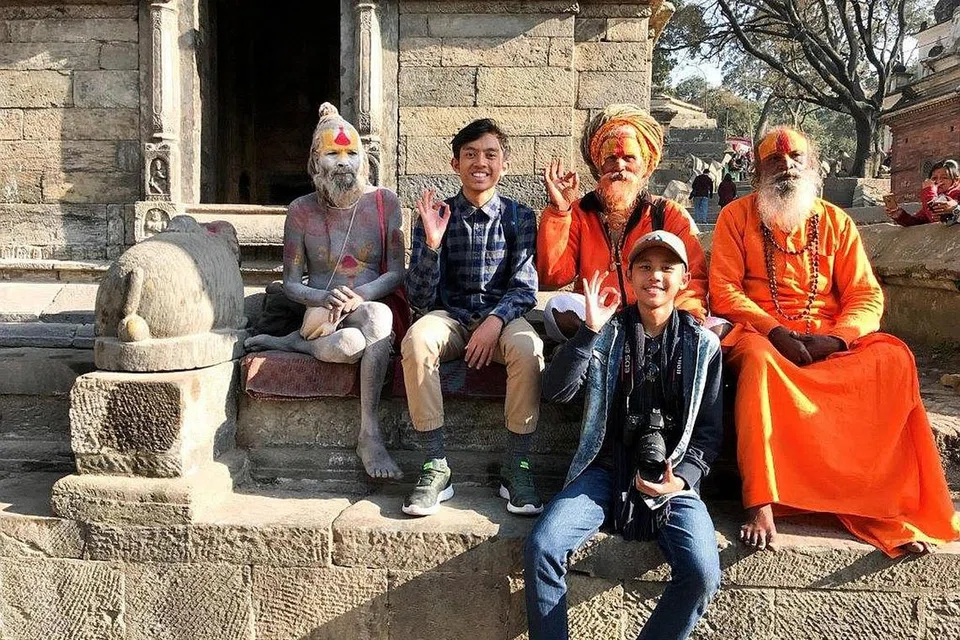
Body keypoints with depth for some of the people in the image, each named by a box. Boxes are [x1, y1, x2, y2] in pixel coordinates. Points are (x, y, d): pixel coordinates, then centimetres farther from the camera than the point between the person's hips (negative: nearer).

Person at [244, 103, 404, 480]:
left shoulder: (383, 202, 5)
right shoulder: (301, 210, 6)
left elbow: (397, 273, 1)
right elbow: (290, 283, 4)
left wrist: (359, 295, -19)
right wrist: (323, 297, -19)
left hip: (372, 305, 1)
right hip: (320, 311, -1)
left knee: (377, 314, -38)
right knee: (352, 343, -37)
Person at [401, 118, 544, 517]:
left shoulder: (519, 217, 4)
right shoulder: (435, 215, 2)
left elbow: (524, 287, -3)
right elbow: (419, 298, -4)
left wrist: (495, 322, -24)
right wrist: (432, 243, -20)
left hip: (502, 315, 0)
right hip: (451, 316, 0)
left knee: (527, 348, -35)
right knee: (416, 342, -34)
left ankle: (517, 466, -19)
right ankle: (436, 467, -24)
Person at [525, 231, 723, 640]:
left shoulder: (702, 345, 6)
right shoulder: (607, 333, 7)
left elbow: (709, 430, 8)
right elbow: (556, 391, -6)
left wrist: (683, 478, -10)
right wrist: (590, 329, -14)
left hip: (672, 478, 0)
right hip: (606, 469, 1)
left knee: (702, 574, -24)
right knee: (541, 547, -23)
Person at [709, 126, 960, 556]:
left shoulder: (836, 221, 13)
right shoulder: (737, 217, 7)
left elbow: (866, 295, 6)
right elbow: (723, 291, -3)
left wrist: (834, 338, -15)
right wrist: (776, 332, -18)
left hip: (831, 339, 3)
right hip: (761, 334, -3)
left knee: (893, 357, -25)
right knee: (758, 358, -37)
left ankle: (885, 503, -22)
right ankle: (760, 504, -38)